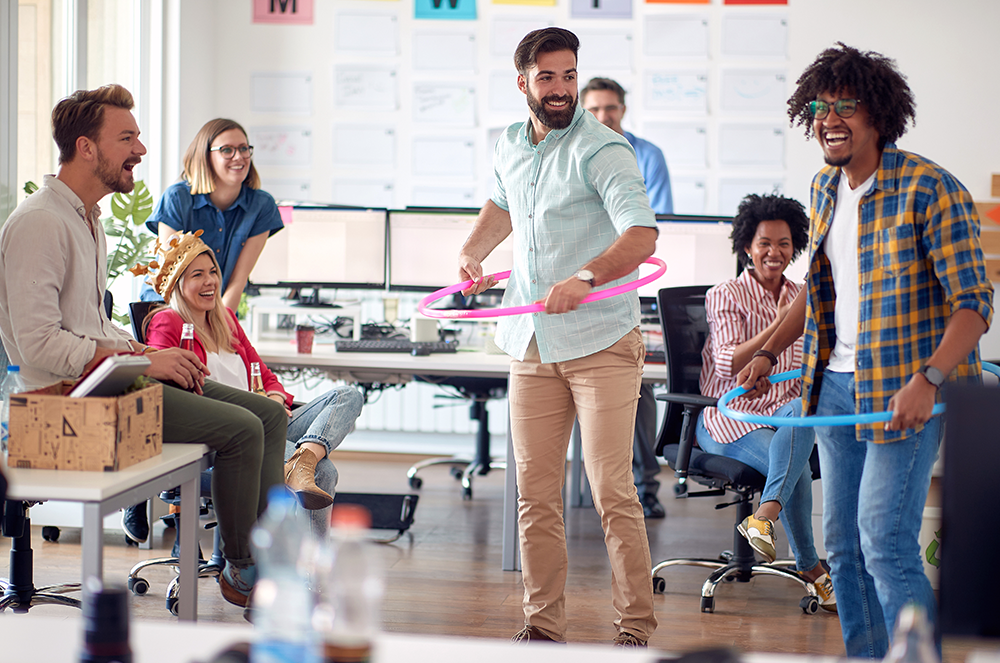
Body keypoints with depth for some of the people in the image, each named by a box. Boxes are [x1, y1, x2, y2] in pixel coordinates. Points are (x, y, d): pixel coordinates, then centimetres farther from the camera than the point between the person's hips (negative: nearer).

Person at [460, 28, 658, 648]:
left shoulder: (602, 149, -11)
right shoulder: (510, 148, 11)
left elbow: (642, 233, -25)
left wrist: (584, 279, -39)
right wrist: (472, 253, 17)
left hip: (602, 343, -6)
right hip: (532, 346, 6)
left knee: (613, 493, -9)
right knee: (535, 494, 6)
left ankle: (636, 628, -2)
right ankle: (543, 626, 15)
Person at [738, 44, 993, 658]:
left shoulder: (930, 190, -15)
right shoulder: (825, 189, 9)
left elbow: (974, 304, -18)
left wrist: (927, 381, -31)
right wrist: (768, 353, 19)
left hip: (906, 389, -7)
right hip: (836, 383, 8)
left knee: (885, 543, -14)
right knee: (842, 543, 10)